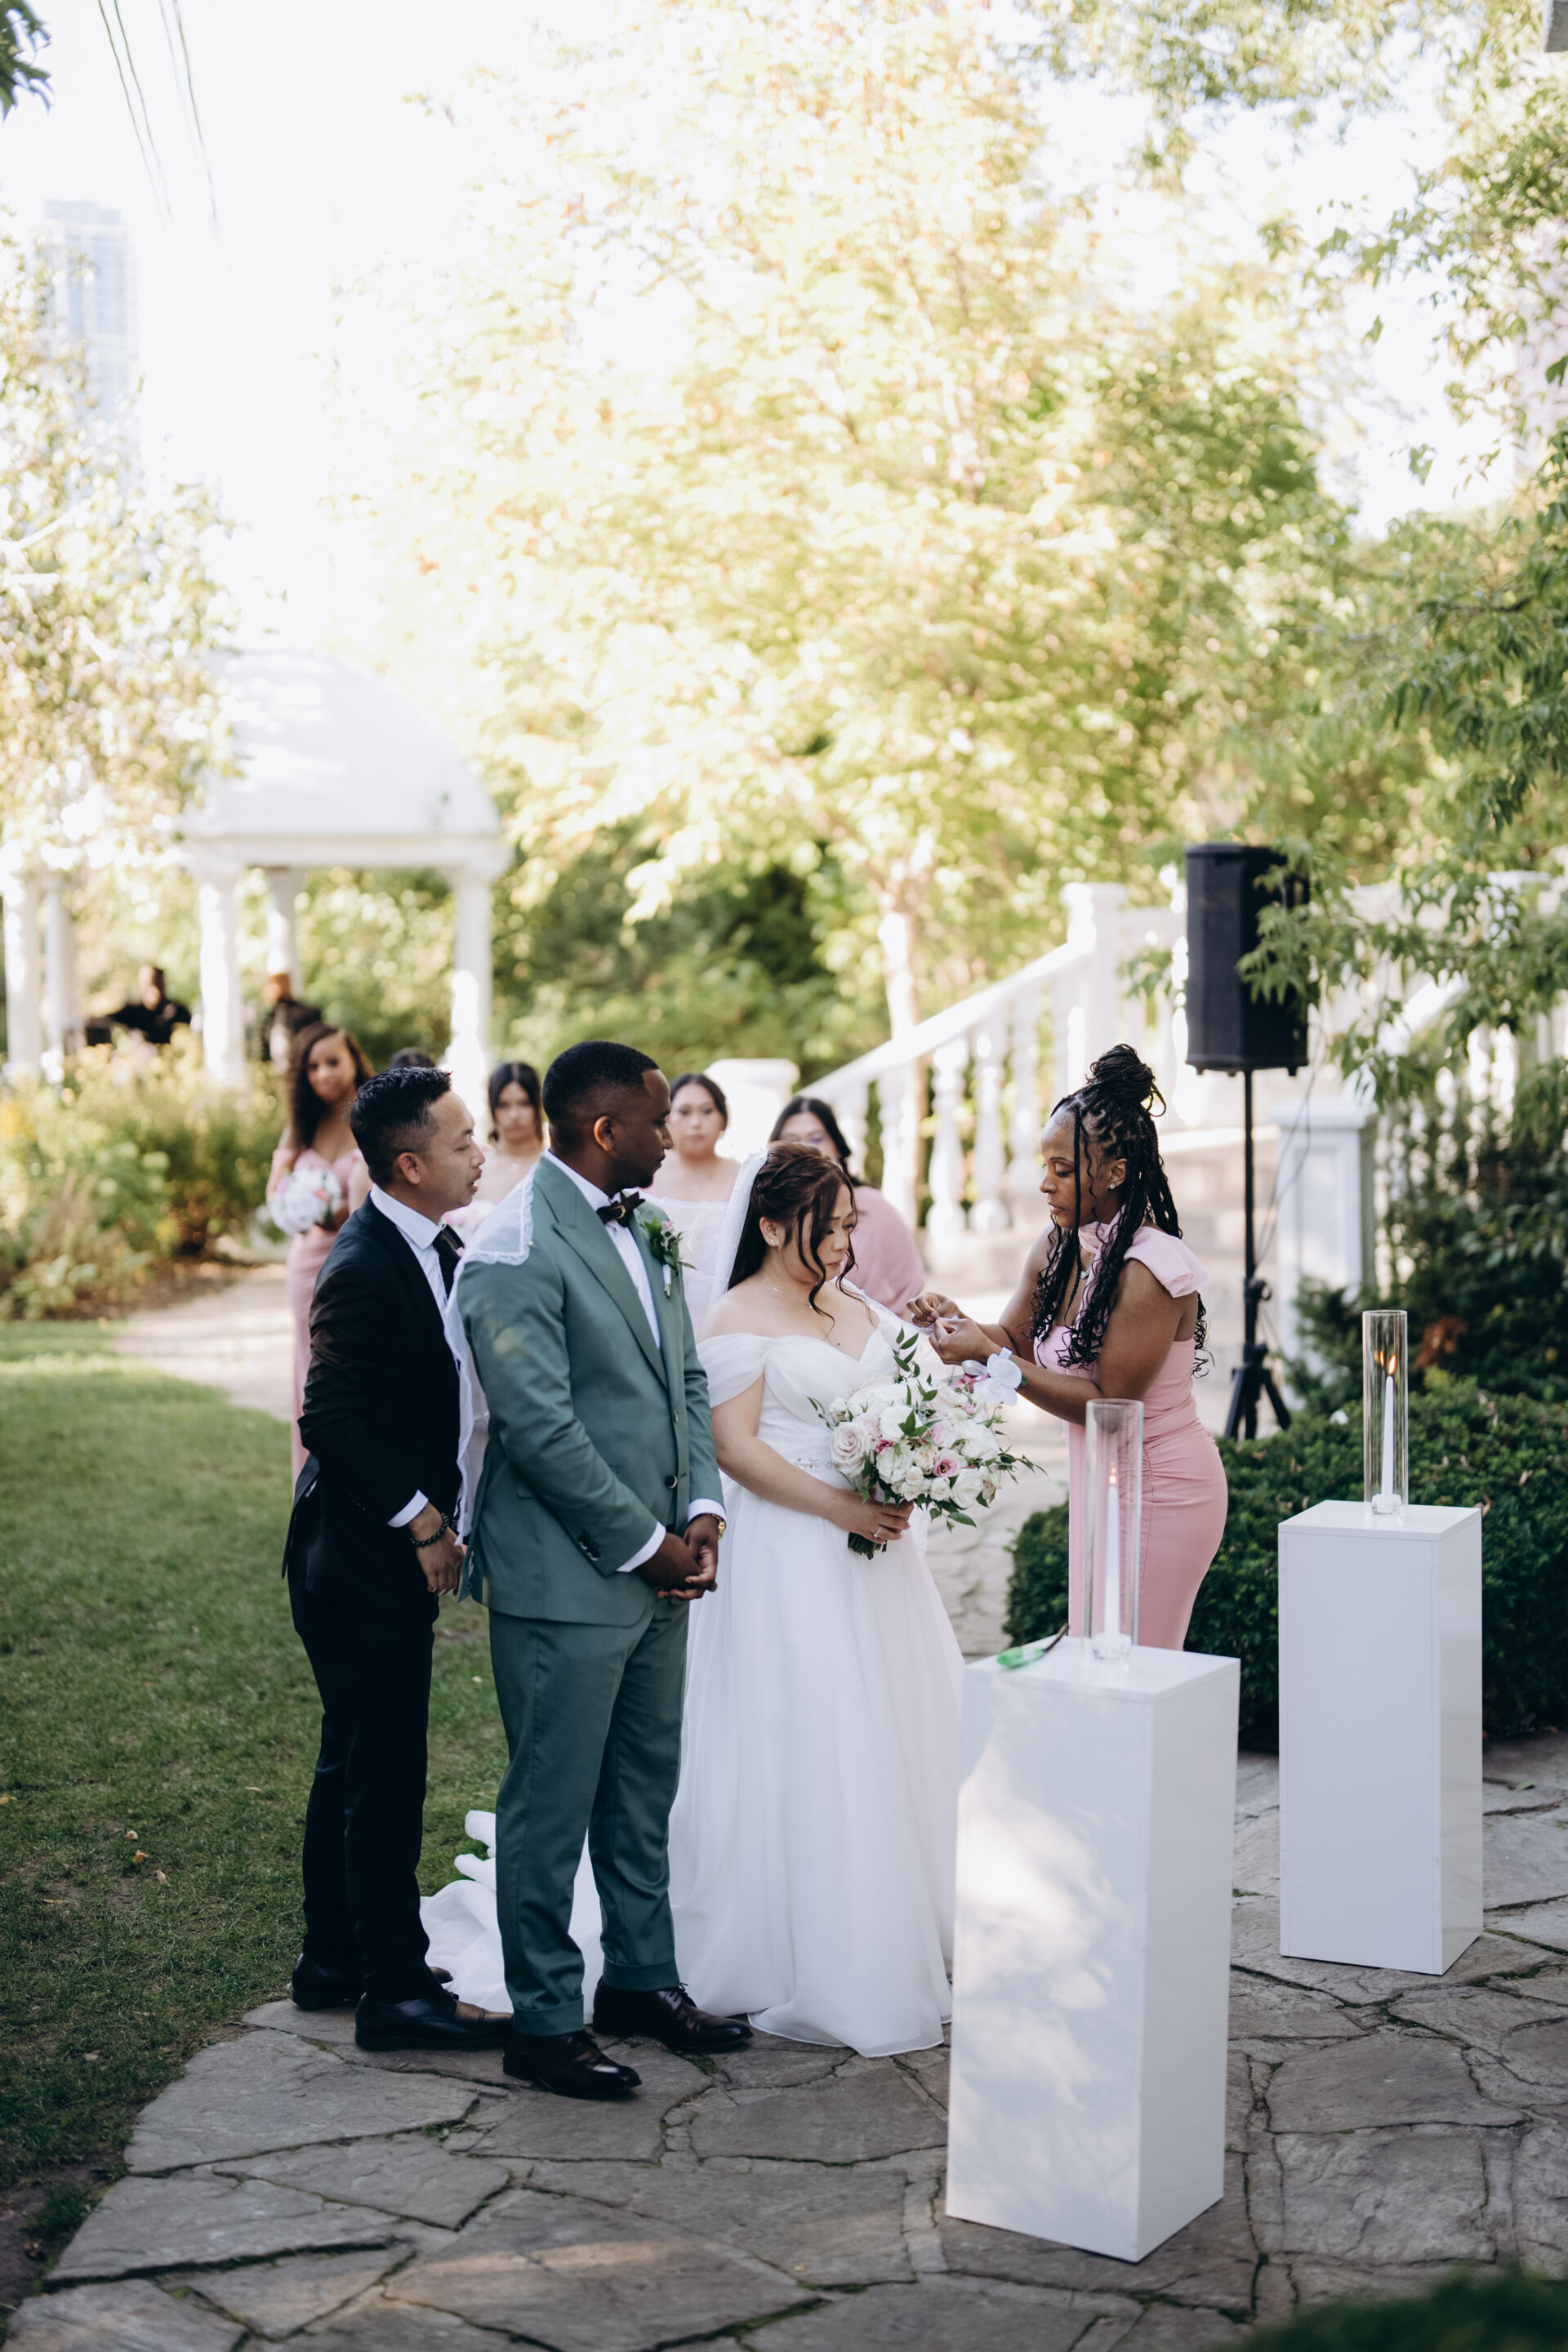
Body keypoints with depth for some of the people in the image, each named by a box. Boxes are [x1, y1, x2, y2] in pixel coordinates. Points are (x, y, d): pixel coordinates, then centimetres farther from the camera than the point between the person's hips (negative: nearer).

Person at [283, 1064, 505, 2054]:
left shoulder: (435, 1251, 8)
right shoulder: (365, 1269, -21)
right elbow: (331, 1421, -25)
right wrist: (423, 1524, -18)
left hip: (387, 1560, 10)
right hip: (366, 1563, -10)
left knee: (355, 1768, 19)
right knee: (386, 1779, -1)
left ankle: (334, 1962, 32)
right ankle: (395, 1989, 8)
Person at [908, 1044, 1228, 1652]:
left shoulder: (1150, 1270, -23)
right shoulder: (1059, 1247, 0)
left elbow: (1109, 1403, -22)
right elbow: (1015, 1340, 8)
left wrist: (989, 1358, -23)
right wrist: (956, 1323, -13)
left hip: (1158, 1490, -8)